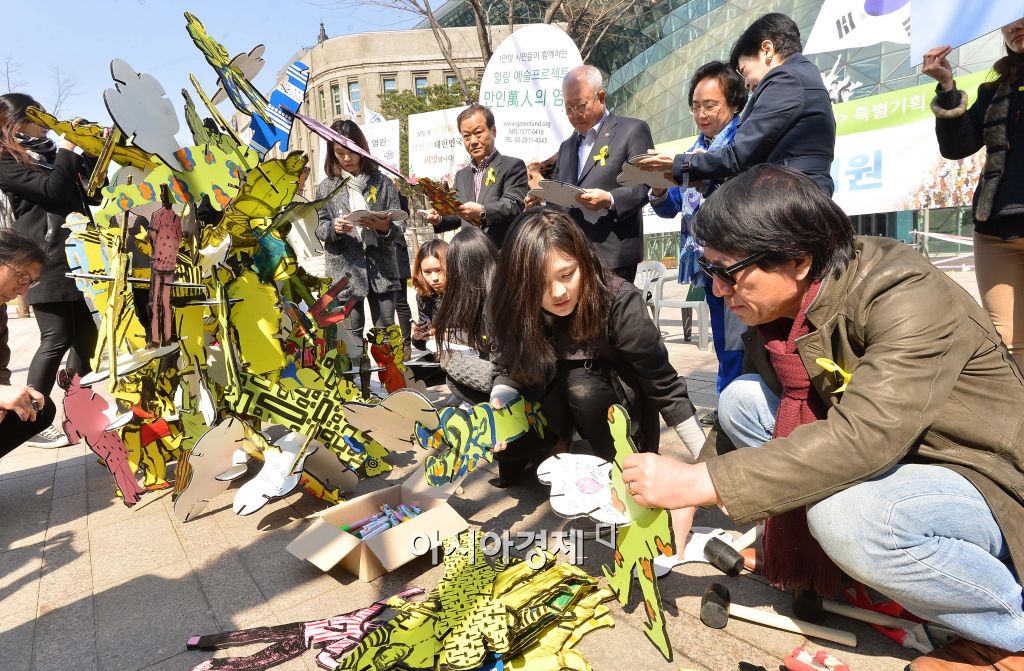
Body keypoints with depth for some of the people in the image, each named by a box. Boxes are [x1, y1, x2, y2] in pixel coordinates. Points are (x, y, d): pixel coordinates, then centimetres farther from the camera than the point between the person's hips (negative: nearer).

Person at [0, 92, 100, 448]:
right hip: (47, 262, -8)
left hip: (77, 256, 8)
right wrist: (68, 148, -10)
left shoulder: (48, 152, 21)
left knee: (86, 335, 10)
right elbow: (53, 191, -18)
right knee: (56, 340, -9)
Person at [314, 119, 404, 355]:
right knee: (352, 332, 2)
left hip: (381, 268, 0)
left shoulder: (382, 182, 7)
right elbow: (320, 228, 7)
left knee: (386, 330, 4)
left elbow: (400, 225, 4)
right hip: (345, 269, 0)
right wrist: (334, 228, -15)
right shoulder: (326, 187, 8)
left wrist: (385, 227, -18)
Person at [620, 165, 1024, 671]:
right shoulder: (779, 308, -7)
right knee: (741, 399, -10)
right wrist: (685, 497, -11)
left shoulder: (910, 300, -28)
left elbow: (862, 435, -39)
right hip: (885, 463, 7)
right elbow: (747, 413, 0)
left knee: (845, 512, -36)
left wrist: (697, 483, -39)